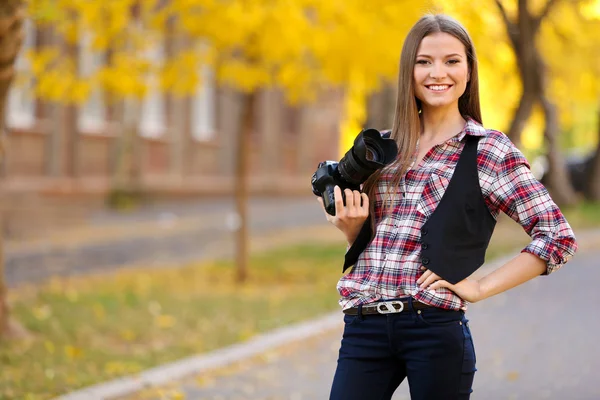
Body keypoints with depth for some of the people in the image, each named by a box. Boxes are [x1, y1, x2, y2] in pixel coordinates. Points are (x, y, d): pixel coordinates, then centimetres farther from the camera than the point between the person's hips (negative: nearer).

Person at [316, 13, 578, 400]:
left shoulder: (489, 150, -1)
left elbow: (558, 237, -6)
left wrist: (481, 287, -8)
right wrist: (350, 226, 0)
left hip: (435, 327, -4)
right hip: (364, 328, 4)